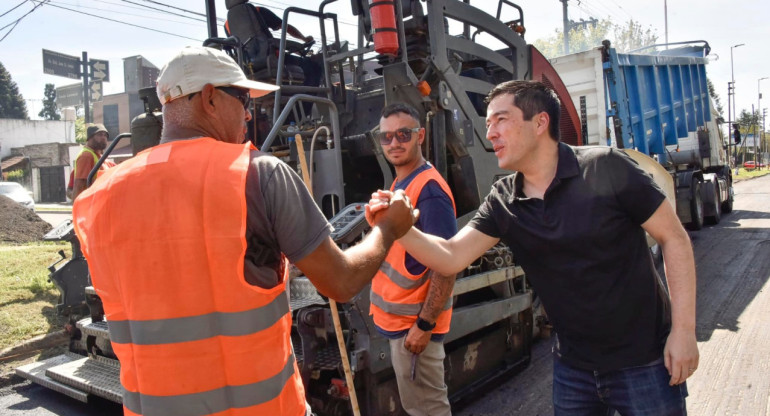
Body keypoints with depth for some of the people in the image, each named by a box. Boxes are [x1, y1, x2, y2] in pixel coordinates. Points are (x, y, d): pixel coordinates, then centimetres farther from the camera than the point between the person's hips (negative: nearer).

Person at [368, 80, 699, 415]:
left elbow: (673, 237, -9)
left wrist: (683, 330, -12)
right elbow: (450, 258, -9)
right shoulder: (501, 202, -3)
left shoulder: (605, 168, -15)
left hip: (643, 362, -3)